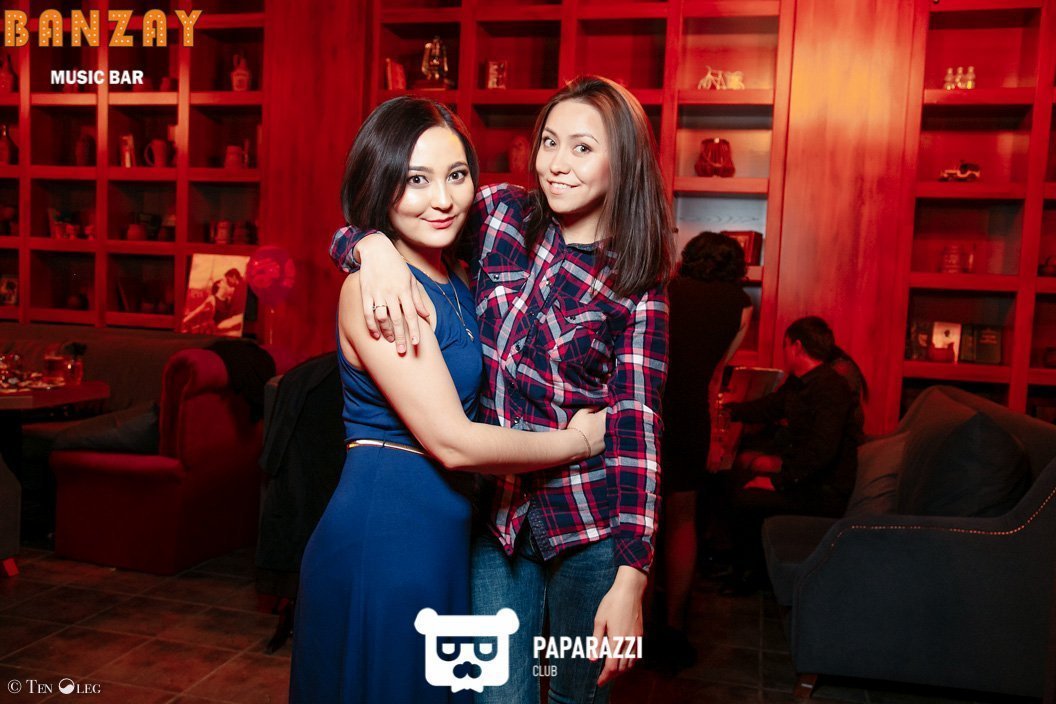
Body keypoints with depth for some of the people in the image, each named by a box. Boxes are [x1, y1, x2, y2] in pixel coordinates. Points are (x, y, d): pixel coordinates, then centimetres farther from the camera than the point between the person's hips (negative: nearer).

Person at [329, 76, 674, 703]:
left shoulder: (637, 284, -6)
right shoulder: (501, 214, -2)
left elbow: (638, 424, -11)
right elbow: (348, 237, 0)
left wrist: (630, 580, -17)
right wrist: (376, 245, -25)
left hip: (589, 521, -1)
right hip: (496, 509, 1)